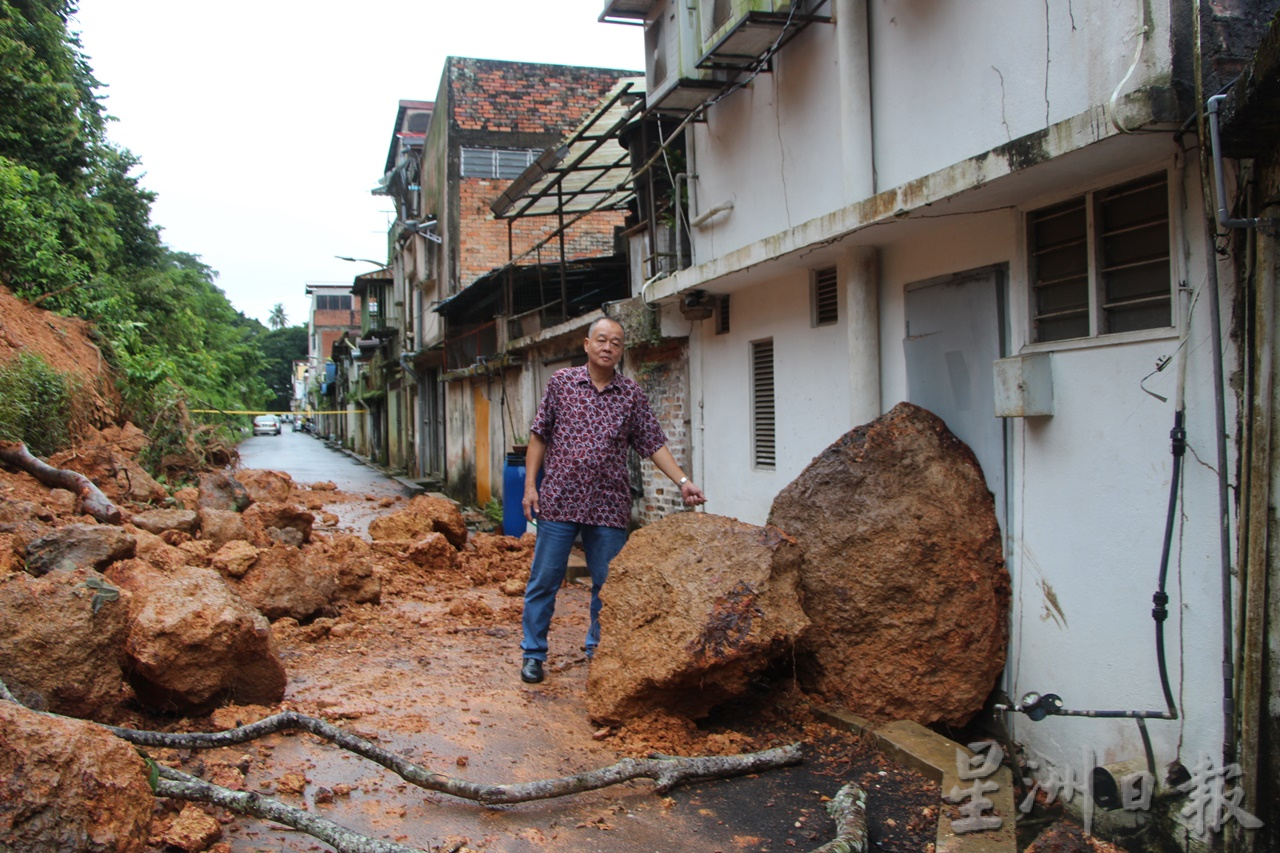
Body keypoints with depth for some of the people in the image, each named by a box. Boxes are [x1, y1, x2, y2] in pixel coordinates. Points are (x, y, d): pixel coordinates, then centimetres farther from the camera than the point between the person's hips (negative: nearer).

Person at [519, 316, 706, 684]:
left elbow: (653, 443, 4)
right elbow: (539, 435, 5)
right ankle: (533, 653, 20)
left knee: (607, 584, 8)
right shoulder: (562, 381, 3)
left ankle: (600, 651, 25)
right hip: (559, 500, -1)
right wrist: (530, 484, -1)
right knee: (544, 580, 5)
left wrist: (682, 481, -7)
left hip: (609, 505, 1)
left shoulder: (632, 394, 5)